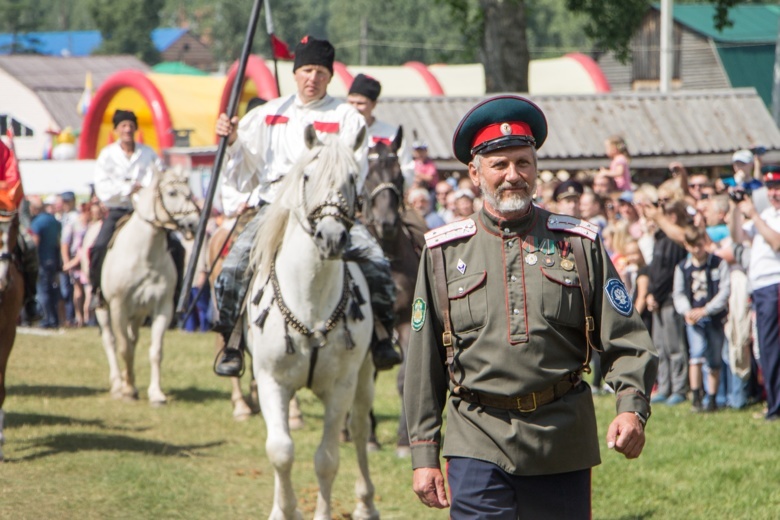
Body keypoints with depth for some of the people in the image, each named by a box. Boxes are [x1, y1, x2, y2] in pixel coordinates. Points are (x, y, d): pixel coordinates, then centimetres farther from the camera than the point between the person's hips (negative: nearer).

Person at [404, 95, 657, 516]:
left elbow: (626, 341, 3)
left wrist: (632, 409, -15)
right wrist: (423, 455, 4)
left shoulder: (578, 242, 5)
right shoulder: (444, 252, 5)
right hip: (478, 444, -1)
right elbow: (423, 364, 8)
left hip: (564, 445, 1)